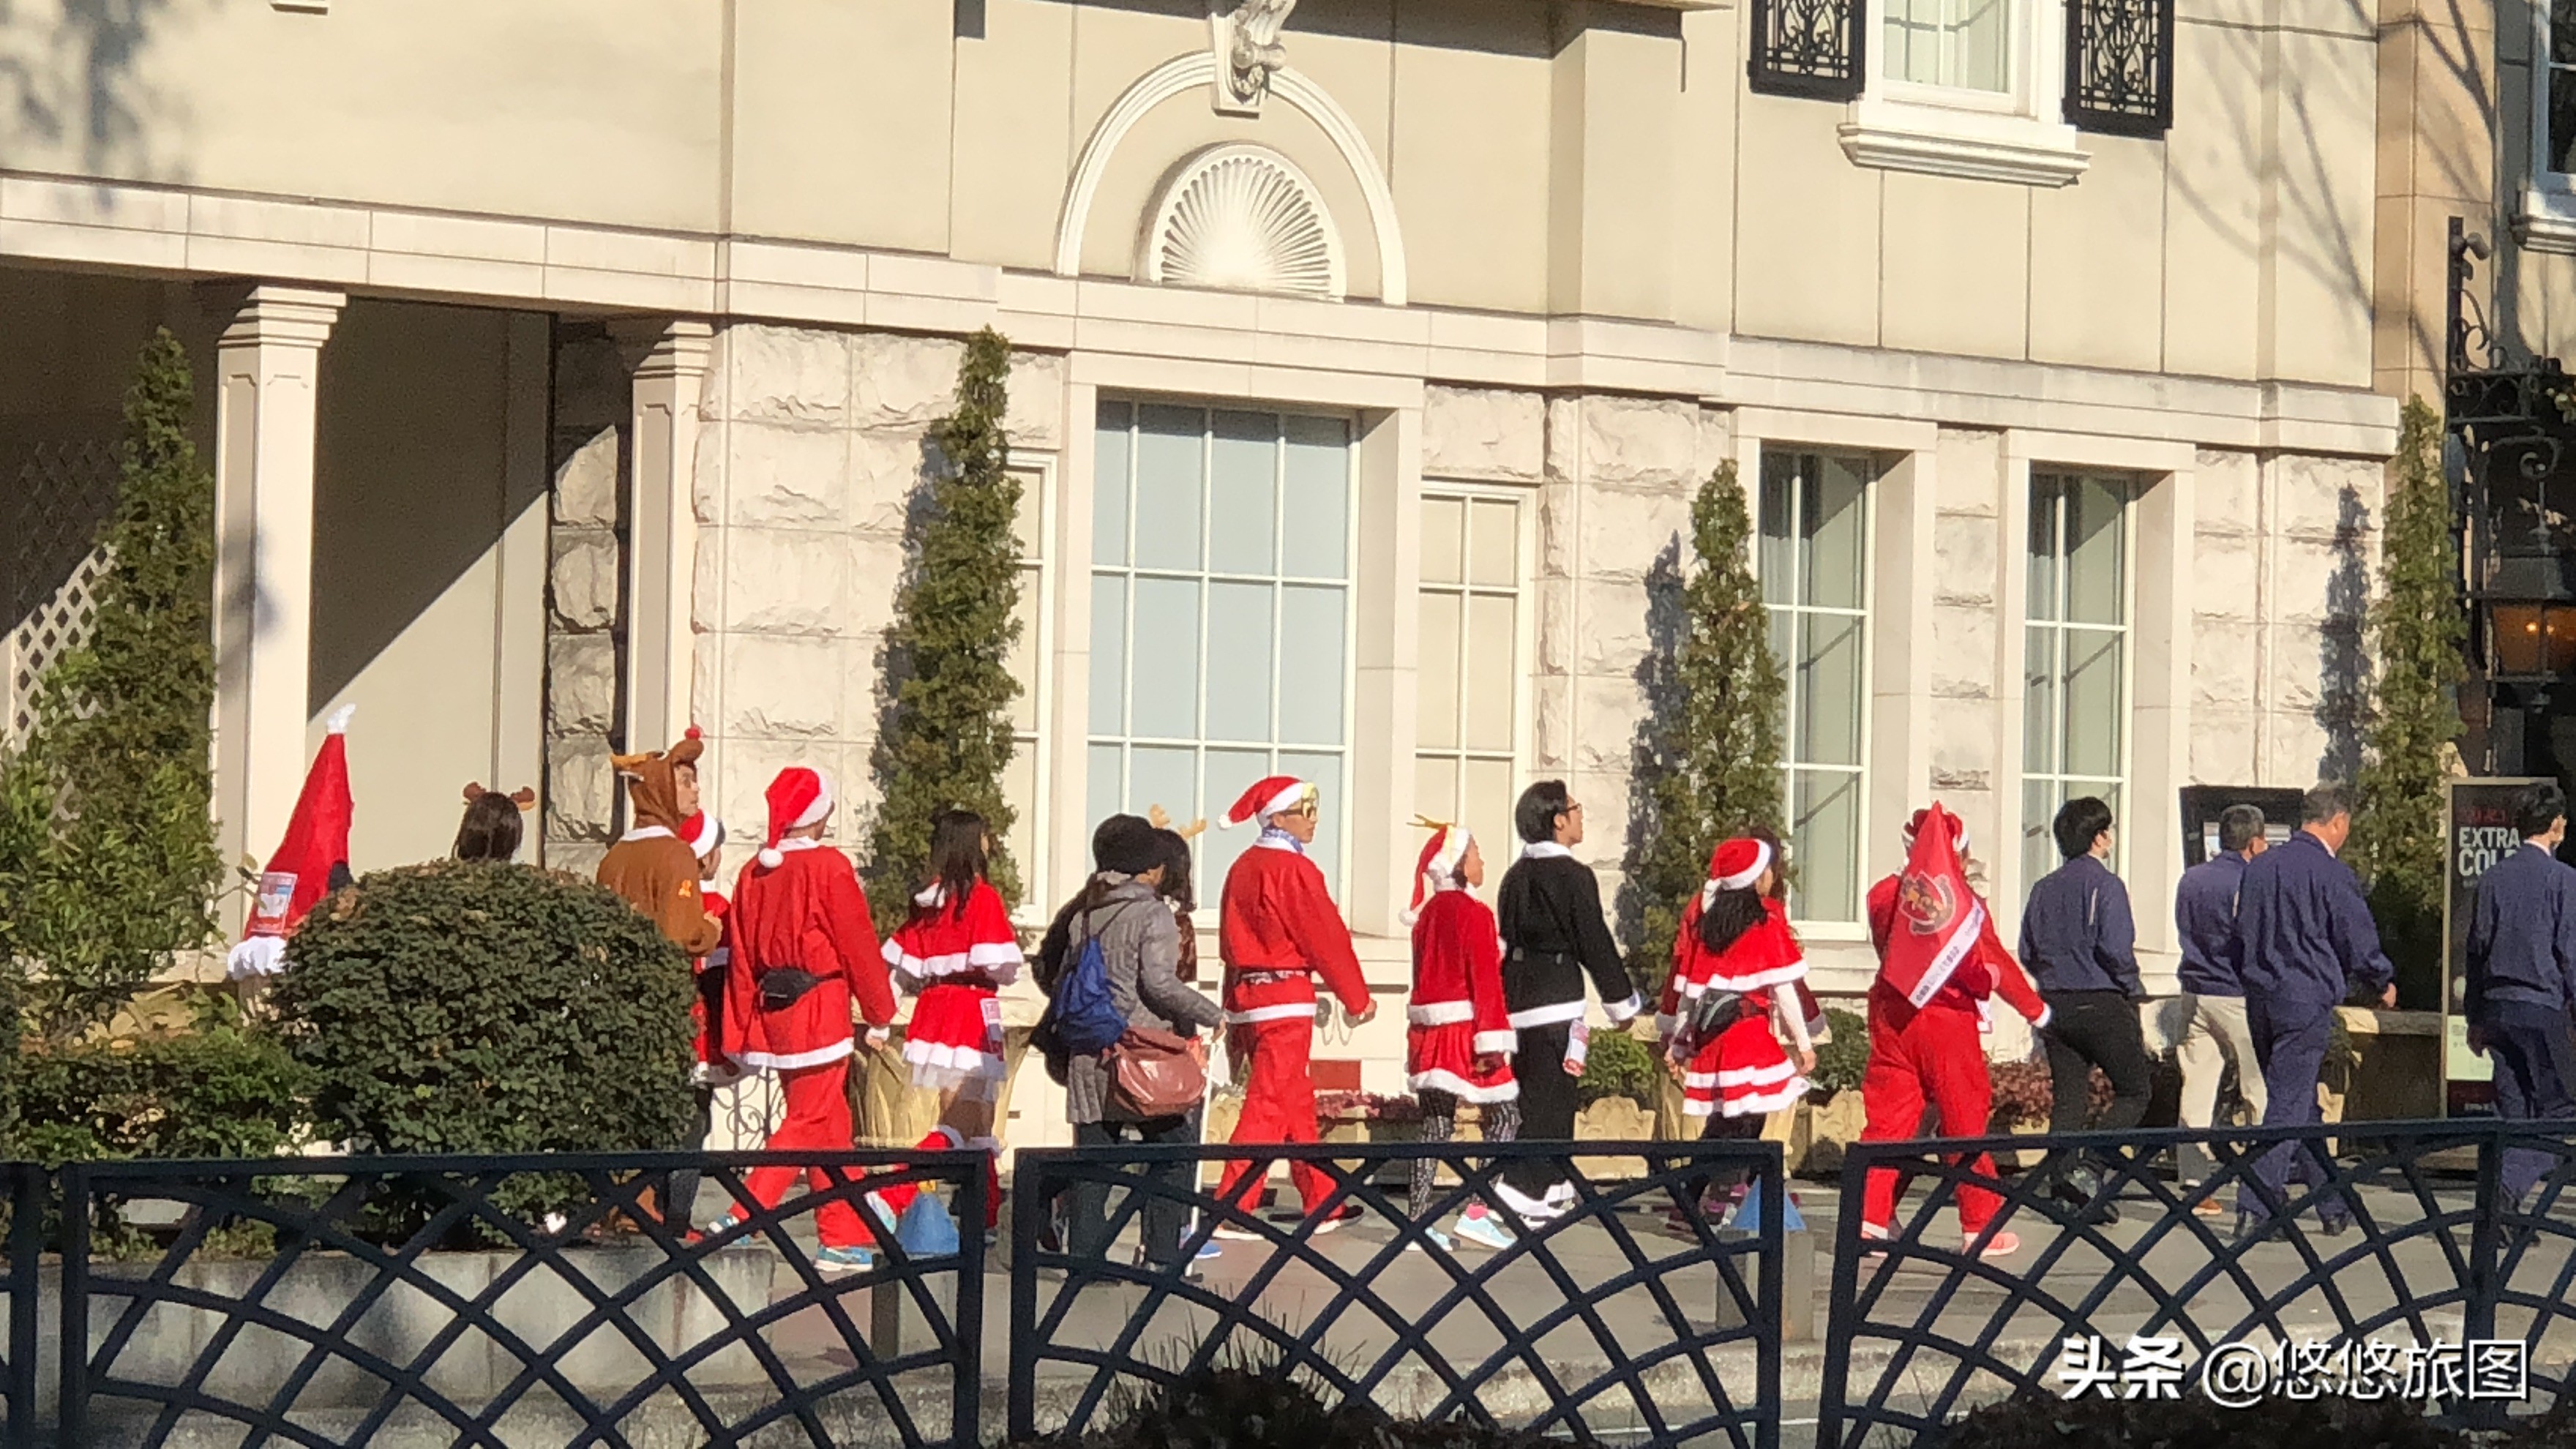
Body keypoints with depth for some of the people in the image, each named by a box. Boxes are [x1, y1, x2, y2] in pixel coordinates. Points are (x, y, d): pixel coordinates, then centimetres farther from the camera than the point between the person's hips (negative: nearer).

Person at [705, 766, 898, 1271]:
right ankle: (743, 1216, -14)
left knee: (831, 1127, 13)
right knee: (809, 1123, -3)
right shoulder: (828, 867, -10)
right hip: (820, 1010, -7)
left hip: (771, 1011, 7)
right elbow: (859, 945, -8)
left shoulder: (753, 873, 7)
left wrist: (741, 1032, 14)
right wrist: (879, 1016, 0)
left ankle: (847, 1240, 16)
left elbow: (741, 958, 9)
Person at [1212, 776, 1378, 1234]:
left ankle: (1322, 1204, 23)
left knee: (1298, 1101, 16)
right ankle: (1232, 1210, -10)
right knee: (1270, 1104, -7)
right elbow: (1326, 938, -11)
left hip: (1246, 994, 9)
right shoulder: (1293, 869, -14)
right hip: (1285, 999, -9)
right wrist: (1357, 999, 0)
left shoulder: (1243, 868, 12)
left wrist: (1234, 1011, 20)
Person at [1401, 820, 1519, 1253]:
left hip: (1427, 1030, 7)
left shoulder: (1427, 912, 13)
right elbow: (1484, 979, -14)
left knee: (1435, 1125, 8)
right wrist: (1492, 1040, -16)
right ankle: (1477, 1211, -8)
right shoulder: (1473, 913, -10)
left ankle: (1418, 1221, 4)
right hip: (1464, 1029, -7)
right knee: (1504, 1115, 2)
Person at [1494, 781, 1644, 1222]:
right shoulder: (1573, 876, -12)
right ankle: (1520, 1191, -12)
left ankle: (1551, 1186, 23)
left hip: (1517, 997, 8)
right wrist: (1623, 1002, 2)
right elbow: (1595, 945, -10)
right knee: (1550, 1099, -6)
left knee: (1532, 1092, 15)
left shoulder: (1516, 876, 11)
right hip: (1556, 999, -8)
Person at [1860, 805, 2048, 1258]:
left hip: (1893, 1019, 3)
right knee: (1965, 1122, 6)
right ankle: (1981, 1226, 12)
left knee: (1886, 1116, 7)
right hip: (1949, 1020, -3)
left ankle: (1869, 1216, 1)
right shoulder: (1965, 903, -11)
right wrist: (2035, 1009, 8)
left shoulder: (1884, 896, -1)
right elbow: (1994, 967, -6)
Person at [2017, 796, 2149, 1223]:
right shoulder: (2104, 884, -10)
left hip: (2055, 1006, 6)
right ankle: (2088, 1167, -15)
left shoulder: (2044, 889, 9)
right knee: (2134, 1092, 2)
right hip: (2102, 1004, -6)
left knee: (2068, 1097, 9)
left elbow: (2028, 953, 10)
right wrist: (2132, 988, -2)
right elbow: (2116, 949, -17)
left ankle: (2061, 1173, -1)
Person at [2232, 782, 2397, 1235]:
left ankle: (2333, 1205, 24)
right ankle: (2254, 1209, -11)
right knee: (2287, 1105, -5)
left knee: (2301, 1103, 15)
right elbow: (2359, 943, -5)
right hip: (2307, 1002, -7)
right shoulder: (2331, 875, -11)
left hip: (2259, 998, 7)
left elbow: (2240, 933, 15)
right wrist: (2384, 983, 13)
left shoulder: (2258, 868, 8)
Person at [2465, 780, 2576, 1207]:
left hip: (2498, 1007, 6)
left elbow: (2476, 948, 13)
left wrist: (2476, 1018, 19)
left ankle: (2505, 1209, 8)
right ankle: (2510, 1186, -18)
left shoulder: (2494, 877, 9)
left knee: (2513, 1111, 11)